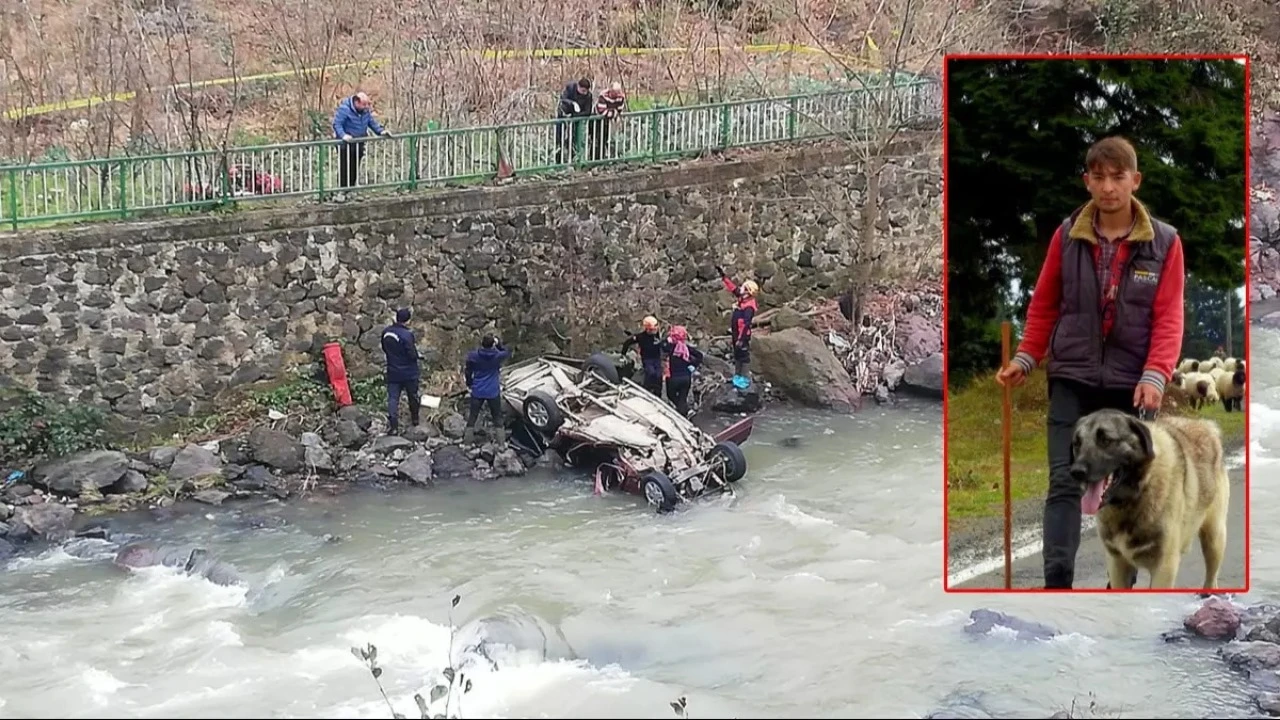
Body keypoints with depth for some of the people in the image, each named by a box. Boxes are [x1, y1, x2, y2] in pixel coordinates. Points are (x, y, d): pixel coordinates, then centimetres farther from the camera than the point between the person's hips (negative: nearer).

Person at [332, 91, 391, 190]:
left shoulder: (366, 110, 4)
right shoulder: (344, 109, -18)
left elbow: (372, 121, 16)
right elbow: (337, 124, -19)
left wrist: (381, 131, 2)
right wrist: (343, 135, -35)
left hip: (359, 143, 7)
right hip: (346, 144, -7)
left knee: (355, 167, 11)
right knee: (345, 168, -8)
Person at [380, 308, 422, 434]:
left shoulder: (386, 332, -3)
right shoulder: (407, 335, -23)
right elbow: (413, 355, -22)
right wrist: (414, 347, -3)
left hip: (392, 372, 4)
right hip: (409, 372, -4)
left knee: (393, 398, 2)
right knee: (413, 395, 18)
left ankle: (392, 425, -7)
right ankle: (415, 418, 35)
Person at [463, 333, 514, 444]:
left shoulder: (472, 356, -12)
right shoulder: (497, 356, -14)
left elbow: (468, 372, -1)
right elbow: (508, 353, 9)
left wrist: (469, 383, 15)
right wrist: (498, 344, 6)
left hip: (477, 391, 1)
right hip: (493, 391, -1)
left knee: (473, 415, 13)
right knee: (497, 416, 13)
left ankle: (468, 438, 17)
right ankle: (500, 438, 16)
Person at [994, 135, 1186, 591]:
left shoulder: (1164, 242, -2)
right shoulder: (1066, 236, 1)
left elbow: (1169, 317, -6)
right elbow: (1044, 305, 9)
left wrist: (1155, 375, -18)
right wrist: (1025, 359, 1)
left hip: (1131, 384, 0)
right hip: (1071, 379, 0)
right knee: (1063, 482, -7)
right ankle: (1057, 583, -8)